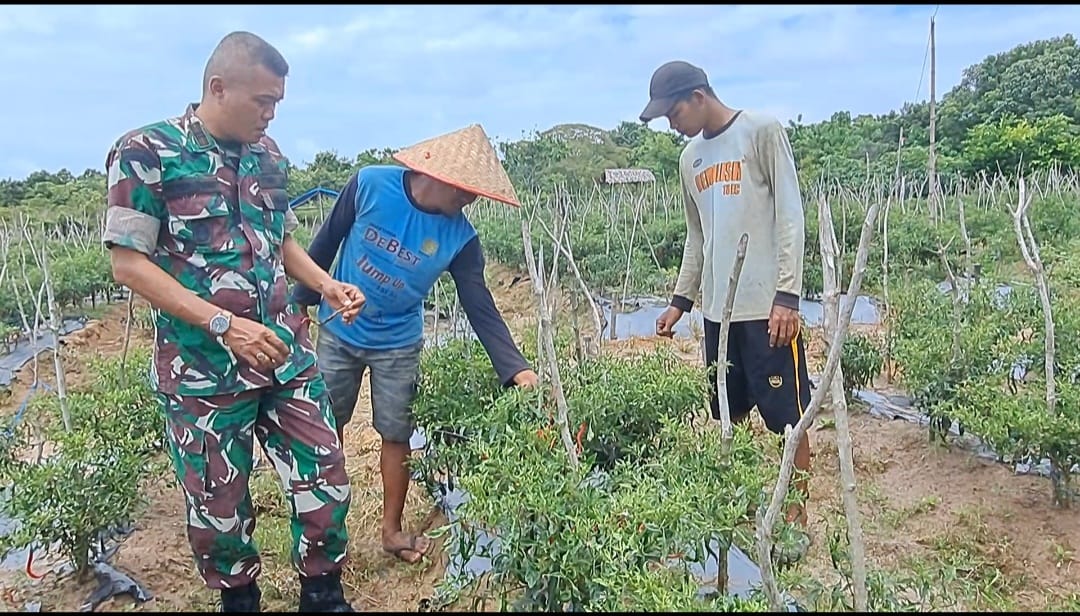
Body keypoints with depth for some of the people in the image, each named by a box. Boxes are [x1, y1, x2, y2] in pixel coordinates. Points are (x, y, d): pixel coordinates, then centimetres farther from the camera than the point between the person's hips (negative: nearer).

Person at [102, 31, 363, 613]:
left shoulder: (268, 154, 7)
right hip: (203, 368, -4)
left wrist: (327, 284, 0)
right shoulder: (146, 152, -11)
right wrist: (224, 324, -21)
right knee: (218, 506, 11)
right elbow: (129, 262, -13)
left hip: (288, 355, 5)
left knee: (324, 477, 8)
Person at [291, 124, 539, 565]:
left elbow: (480, 308, -15)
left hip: (398, 345, 0)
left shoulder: (459, 237, -18)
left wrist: (515, 368, -24)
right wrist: (301, 301, 1)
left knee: (397, 435, 8)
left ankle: (392, 529, 26)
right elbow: (326, 243, -7)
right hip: (338, 331, 0)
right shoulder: (370, 185, -21)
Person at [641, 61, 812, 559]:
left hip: (767, 307, -6)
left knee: (786, 415, 1)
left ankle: (797, 518, 14)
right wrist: (679, 300, 15)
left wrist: (787, 295, -15)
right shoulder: (691, 158, 16)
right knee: (728, 416, 12)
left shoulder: (762, 131, -4)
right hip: (717, 308, 7)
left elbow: (790, 216, -9)